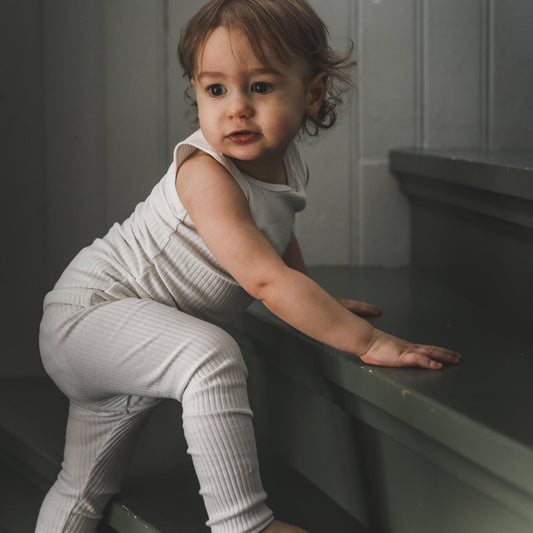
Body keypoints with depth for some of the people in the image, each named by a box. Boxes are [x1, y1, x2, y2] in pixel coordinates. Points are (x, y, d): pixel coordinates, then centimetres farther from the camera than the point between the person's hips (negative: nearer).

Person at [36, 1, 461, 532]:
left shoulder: (286, 165, -1)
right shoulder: (206, 175, -29)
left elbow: (276, 234, 22)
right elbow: (264, 277, -36)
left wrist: (319, 302, 24)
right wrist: (367, 340, -36)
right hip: (91, 310, -9)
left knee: (84, 489, 22)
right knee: (213, 356, -36)